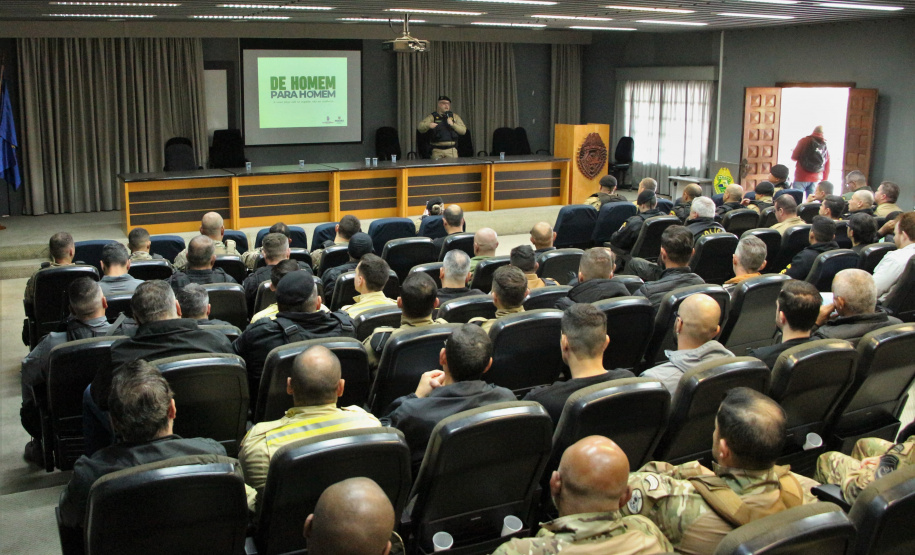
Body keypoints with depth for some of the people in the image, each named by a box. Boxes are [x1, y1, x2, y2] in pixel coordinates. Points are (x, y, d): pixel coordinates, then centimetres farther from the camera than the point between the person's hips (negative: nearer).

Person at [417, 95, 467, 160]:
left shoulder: (455, 116, 14)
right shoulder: (432, 117, 7)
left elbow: (463, 130, 6)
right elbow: (420, 127, -4)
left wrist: (452, 124, -9)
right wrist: (428, 125, -26)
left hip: (451, 149, 1)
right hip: (437, 150, -1)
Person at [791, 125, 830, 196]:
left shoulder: (804, 141, -1)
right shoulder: (825, 147, 7)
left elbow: (794, 157, 1)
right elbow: (827, 167, 9)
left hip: (801, 177, -3)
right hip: (816, 179, 3)